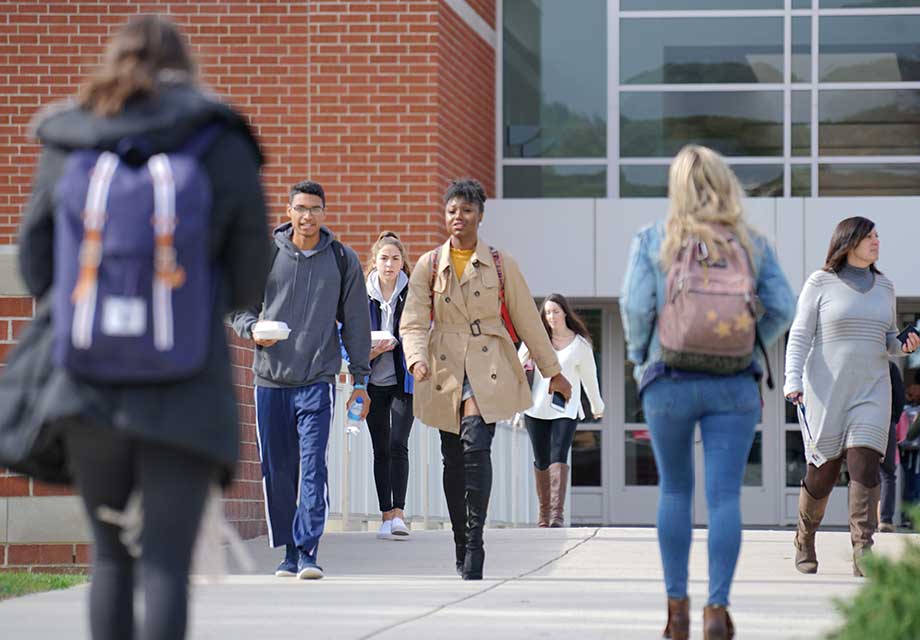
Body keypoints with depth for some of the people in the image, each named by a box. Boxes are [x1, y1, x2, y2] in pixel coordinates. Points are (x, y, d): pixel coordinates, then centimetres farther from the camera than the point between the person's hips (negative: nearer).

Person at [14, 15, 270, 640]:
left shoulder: (65, 145, 3)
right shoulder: (222, 145, -1)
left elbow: (35, 263, 11)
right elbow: (251, 273, 4)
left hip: (86, 381, 3)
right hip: (186, 391, -2)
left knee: (110, 552, 18)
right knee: (166, 564, -3)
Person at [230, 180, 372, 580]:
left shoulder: (343, 261, 5)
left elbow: (356, 323, 10)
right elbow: (241, 306, 13)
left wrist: (360, 381, 8)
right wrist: (253, 329, -10)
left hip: (317, 379, -2)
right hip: (270, 379, 2)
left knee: (313, 466, -12)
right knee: (276, 470, 5)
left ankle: (308, 551, -14)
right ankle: (289, 551, 15)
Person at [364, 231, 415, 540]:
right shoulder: (363, 297, 3)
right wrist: (371, 353, -14)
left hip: (404, 381, -2)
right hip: (374, 383, 2)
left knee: (398, 445, -15)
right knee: (381, 449, 5)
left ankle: (398, 512, -16)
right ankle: (386, 516, 9)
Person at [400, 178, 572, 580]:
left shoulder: (500, 264, 5)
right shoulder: (428, 266, 6)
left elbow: (527, 320, 11)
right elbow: (413, 322, 1)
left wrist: (552, 371, 15)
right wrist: (417, 359, -20)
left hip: (488, 367, -2)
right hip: (445, 368, 2)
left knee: (476, 445, -21)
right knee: (453, 459, 5)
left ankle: (475, 545, -24)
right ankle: (461, 547, 18)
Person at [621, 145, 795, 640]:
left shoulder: (652, 241, -3)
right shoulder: (751, 244, 2)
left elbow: (636, 306, -10)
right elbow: (781, 308, -1)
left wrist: (639, 357, 7)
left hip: (670, 381, 0)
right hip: (734, 386, 0)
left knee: (675, 491, 15)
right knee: (725, 496, -1)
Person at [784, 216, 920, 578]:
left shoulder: (884, 287, 12)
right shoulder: (820, 283, -1)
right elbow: (799, 337, -3)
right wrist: (793, 381, -15)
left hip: (870, 391, 3)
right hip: (825, 393, -3)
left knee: (864, 465, -15)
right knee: (823, 474, 3)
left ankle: (863, 555, -19)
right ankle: (805, 539, 30)